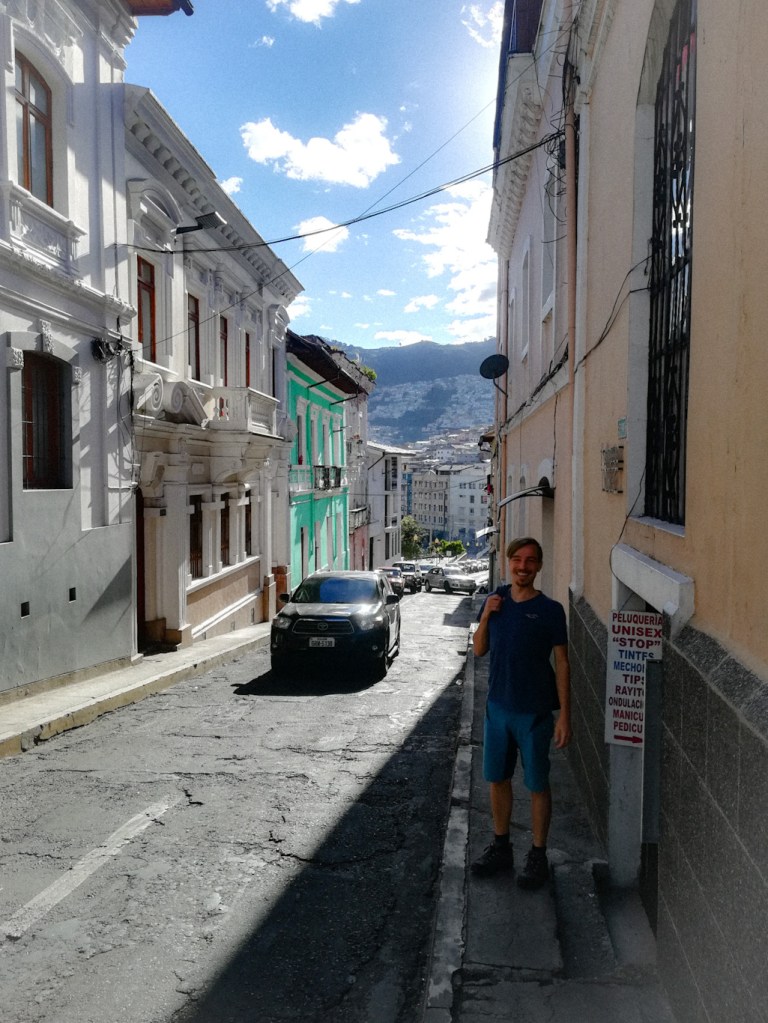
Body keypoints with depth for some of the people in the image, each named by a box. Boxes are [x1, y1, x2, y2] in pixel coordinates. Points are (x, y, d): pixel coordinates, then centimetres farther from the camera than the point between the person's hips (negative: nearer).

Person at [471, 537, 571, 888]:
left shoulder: (550, 610, -10)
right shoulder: (495, 600, 2)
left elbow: (562, 664, -8)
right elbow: (479, 650, 7)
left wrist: (564, 716, -11)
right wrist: (485, 616, -10)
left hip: (534, 711, -4)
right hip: (498, 705, 4)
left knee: (537, 785, 8)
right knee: (497, 779, 15)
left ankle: (538, 856, 24)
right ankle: (501, 847, 33)